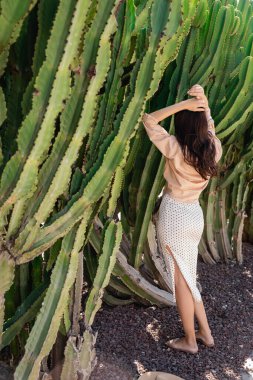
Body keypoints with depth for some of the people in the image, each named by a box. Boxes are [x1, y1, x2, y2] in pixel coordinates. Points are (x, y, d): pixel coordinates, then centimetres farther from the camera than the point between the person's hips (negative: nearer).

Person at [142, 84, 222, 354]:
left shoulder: (176, 148, -19)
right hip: (195, 215, 6)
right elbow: (209, 126, 17)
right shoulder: (214, 148, -4)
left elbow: (148, 120, -11)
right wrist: (203, 102, 1)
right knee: (188, 277, 21)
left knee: (181, 280, 7)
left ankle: (190, 340, 23)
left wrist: (184, 103, -16)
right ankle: (205, 333, 30)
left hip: (173, 216, -6)